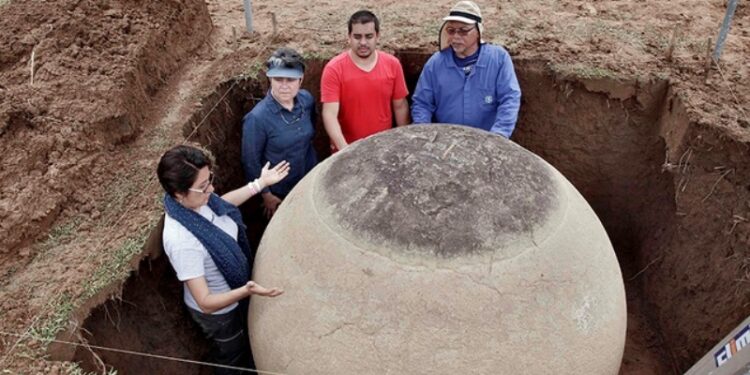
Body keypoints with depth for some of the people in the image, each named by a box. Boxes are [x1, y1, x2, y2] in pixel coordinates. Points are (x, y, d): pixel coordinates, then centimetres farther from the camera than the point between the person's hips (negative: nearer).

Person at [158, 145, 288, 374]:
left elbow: (220, 204, 6)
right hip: (216, 311, -7)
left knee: (244, 339, 36)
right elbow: (205, 303, -36)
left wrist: (261, 183, 4)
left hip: (233, 293, 7)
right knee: (230, 355, 25)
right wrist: (246, 291, -51)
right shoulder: (181, 241, -43)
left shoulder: (195, 201, -20)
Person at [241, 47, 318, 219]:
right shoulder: (257, 118, -28)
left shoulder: (307, 99, -13)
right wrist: (266, 194, -11)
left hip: (311, 180, 4)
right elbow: (251, 161, -17)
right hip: (281, 192, -4)